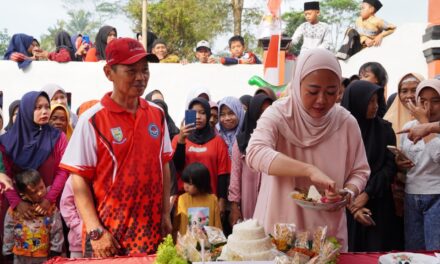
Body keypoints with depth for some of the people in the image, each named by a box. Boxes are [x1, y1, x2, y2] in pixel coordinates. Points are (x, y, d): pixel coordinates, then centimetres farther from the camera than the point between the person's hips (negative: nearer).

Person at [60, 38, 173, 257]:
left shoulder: (157, 114, 4)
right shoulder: (93, 119, -10)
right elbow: (79, 179, -9)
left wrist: (166, 214, 7)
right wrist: (95, 231, -14)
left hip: (152, 229, 4)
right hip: (109, 233, -4)